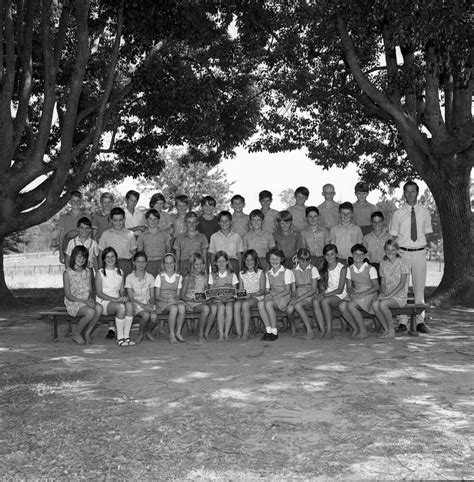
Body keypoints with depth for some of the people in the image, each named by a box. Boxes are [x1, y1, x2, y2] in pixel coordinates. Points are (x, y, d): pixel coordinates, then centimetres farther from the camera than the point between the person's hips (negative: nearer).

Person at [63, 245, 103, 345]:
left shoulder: (88, 272, 10)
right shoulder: (67, 273, -6)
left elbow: (90, 290, 11)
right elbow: (68, 295, -9)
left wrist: (90, 299, -12)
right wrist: (83, 301, -20)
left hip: (86, 301, 5)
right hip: (73, 303, -4)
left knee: (99, 308, -29)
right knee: (90, 312, -33)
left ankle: (87, 333, -11)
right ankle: (76, 334, -7)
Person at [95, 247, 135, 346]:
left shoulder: (120, 272, 16)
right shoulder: (100, 273, 1)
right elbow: (99, 293, -6)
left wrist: (123, 297, -8)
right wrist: (115, 299, -16)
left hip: (117, 300, 4)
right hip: (103, 302, -4)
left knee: (129, 305, -30)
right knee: (121, 307, -34)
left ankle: (126, 336, -27)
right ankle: (120, 338, -25)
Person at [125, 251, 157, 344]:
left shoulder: (150, 277, 8)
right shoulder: (129, 277, 0)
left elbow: (152, 296, 7)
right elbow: (131, 297, -3)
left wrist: (151, 304, -15)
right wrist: (142, 305, -17)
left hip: (148, 303, 2)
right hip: (136, 304, -2)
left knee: (154, 316, -30)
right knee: (146, 315, -33)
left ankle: (148, 333, 3)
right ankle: (141, 334, -4)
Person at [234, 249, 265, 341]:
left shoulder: (260, 273, 5)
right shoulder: (241, 274, 16)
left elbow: (262, 290, -2)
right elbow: (240, 289, 14)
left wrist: (251, 294, -17)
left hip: (257, 297, -3)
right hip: (244, 297, 3)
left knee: (245, 304, -36)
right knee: (236, 304, -32)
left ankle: (246, 333, -33)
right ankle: (238, 333, -34)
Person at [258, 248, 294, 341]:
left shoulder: (286, 272, -2)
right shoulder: (268, 273, 14)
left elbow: (288, 290, -9)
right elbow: (267, 289, 15)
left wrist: (273, 296, -19)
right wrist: (267, 295, -11)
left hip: (284, 297, -5)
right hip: (272, 296, 5)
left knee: (268, 304, -33)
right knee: (260, 303, -28)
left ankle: (274, 332, -23)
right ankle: (268, 330, -21)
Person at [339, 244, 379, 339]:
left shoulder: (370, 269, -4)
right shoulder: (349, 269, 9)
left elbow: (376, 287, -7)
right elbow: (349, 287, 11)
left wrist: (362, 294, -18)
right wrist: (351, 293, -13)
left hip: (369, 294, -5)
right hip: (355, 294, 5)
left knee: (351, 305, -31)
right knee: (342, 306, -25)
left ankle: (363, 331, -16)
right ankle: (355, 329, -8)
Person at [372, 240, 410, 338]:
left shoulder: (402, 263, -4)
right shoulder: (383, 264, 12)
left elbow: (402, 283, -10)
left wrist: (389, 295, -18)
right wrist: (382, 293, -8)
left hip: (400, 296, -4)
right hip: (387, 295, 5)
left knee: (383, 304, -32)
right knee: (375, 304, -27)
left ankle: (391, 330, -12)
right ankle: (386, 329, -11)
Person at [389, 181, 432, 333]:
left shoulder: (424, 212, 6)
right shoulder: (398, 213, 0)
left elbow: (427, 233, 13)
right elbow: (393, 236, 4)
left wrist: (422, 249, 3)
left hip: (420, 253, 2)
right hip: (403, 252, -1)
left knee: (419, 287, 5)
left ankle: (420, 322, 11)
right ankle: (402, 322, 3)